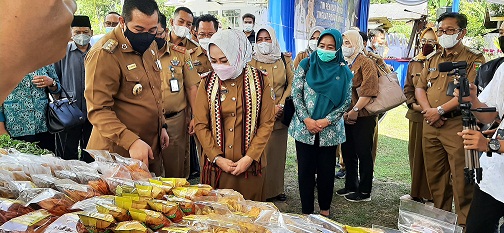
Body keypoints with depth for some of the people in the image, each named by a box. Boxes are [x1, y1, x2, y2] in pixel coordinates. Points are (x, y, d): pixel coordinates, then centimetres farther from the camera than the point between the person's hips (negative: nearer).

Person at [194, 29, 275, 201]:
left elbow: (267, 123, -2)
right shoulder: (207, 83, 1)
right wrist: (217, 157, -8)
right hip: (214, 166, 1)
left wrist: (250, 157, -10)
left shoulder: (259, 81, -2)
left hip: (249, 166, -1)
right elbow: (201, 125, 1)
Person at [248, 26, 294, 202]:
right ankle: (259, 192, 7)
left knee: (277, 152, 8)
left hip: (280, 115, 3)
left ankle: (276, 189, 20)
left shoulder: (284, 60, 9)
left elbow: (292, 84, 4)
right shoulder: (251, 62, 2)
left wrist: (281, 105, -8)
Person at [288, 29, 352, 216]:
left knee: (326, 171, 9)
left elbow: (346, 102, 0)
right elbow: (296, 94, -2)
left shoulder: (343, 71, 2)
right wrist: (307, 120, -12)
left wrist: (325, 121, -11)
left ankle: (325, 210, 26)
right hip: (304, 127, 0)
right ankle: (306, 211, 17)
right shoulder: (306, 65, 1)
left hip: (330, 130, 0)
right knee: (305, 170, 5)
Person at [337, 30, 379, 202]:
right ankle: (350, 186, 30)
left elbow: (368, 92, -19)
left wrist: (354, 111, -21)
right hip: (345, 117, 8)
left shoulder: (366, 63, -9)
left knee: (364, 154, 1)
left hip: (362, 117, -8)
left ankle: (365, 191, 12)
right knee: (347, 152, 15)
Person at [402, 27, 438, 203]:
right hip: (415, 115, 6)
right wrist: (412, 104, -2)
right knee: (415, 153, 12)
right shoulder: (414, 63, 12)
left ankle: (429, 194, 13)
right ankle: (416, 191, 26)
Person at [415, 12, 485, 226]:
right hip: (430, 126, 6)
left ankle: (465, 223, 8)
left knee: (461, 179, -5)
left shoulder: (474, 59, -2)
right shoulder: (432, 60, 18)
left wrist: (440, 110, -15)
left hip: (457, 125, -6)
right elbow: (419, 87, 13)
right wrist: (427, 110, -5)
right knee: (435, 176, 12)